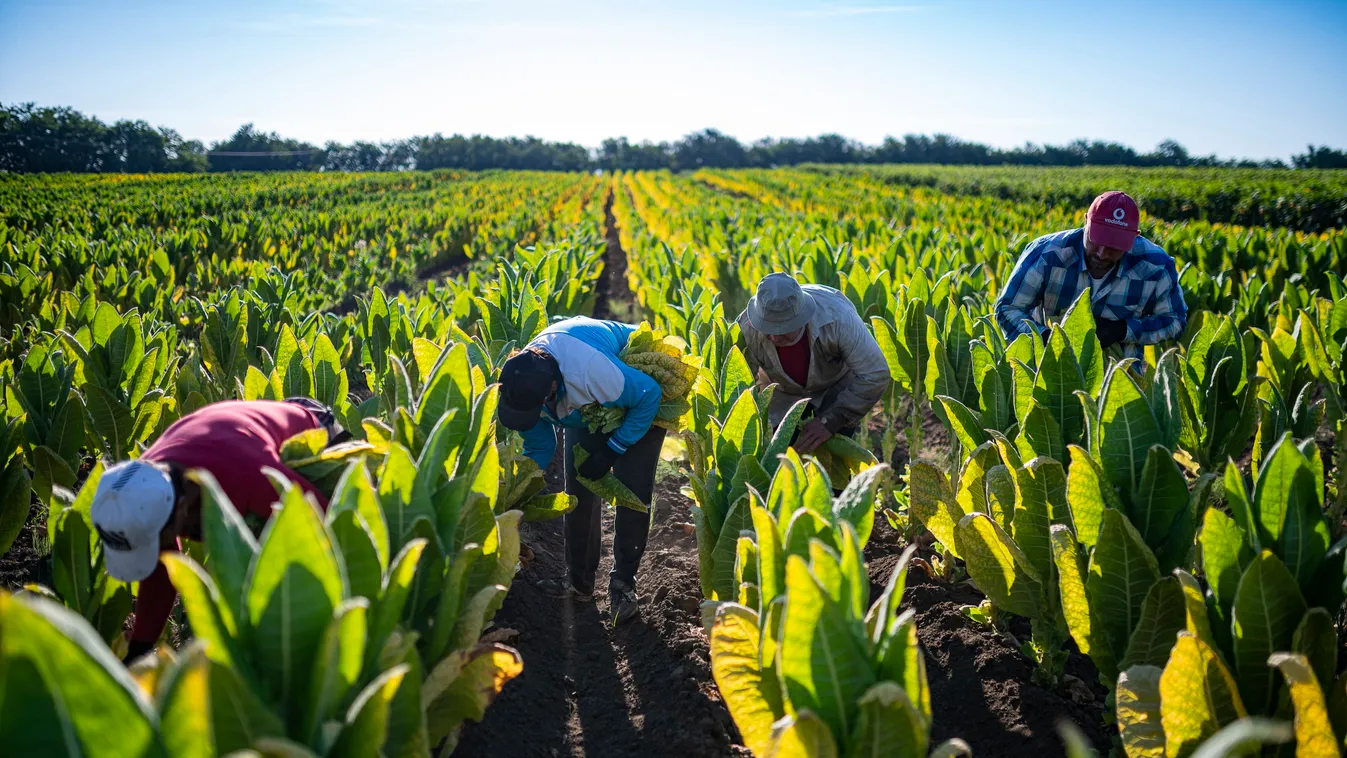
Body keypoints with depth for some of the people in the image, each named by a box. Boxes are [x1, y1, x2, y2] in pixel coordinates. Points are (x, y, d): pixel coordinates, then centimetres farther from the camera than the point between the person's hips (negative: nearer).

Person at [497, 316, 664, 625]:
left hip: (640, 399, -5)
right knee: (578, 486, 1)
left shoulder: (591, 369, -48)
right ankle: (579, 580, 13)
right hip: (590, 406, 6)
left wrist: (612, 451, -27)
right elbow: (539, 446, -11)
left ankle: (623, 584, 0)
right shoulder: (522, 381, -26)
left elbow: (649, 395, -31)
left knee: (632, 491, -11)